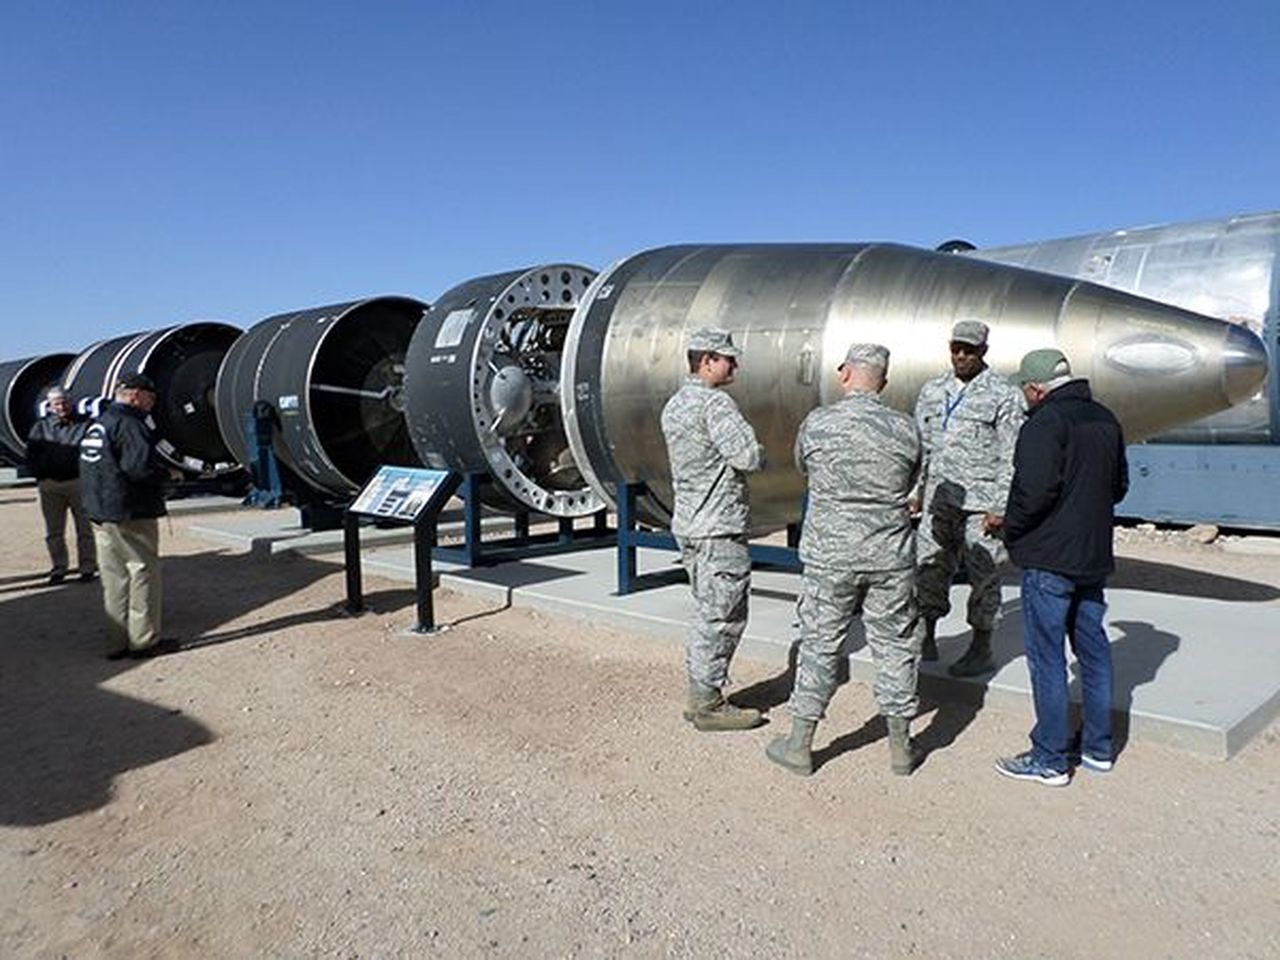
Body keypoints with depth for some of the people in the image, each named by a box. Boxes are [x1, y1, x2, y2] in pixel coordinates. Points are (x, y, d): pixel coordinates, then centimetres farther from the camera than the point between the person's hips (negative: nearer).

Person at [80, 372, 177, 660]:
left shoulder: (96, 425, 18)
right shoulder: (128, 424, -14)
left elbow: (94, 468, 19)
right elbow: (141, 467, -25)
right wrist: (167, 474, -7)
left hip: (100, 514, 9)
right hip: (132, 515, -9)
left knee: (114, 577, 12)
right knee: (144, 572, -1)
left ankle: (118, 641, 18)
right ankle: (144, 640, 3)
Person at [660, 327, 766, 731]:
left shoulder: (674, 405, 14)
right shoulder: (715, 403, -16)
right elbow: (749, 456, -23)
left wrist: (742, 457, 8)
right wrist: (761, 454, 0)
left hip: (689, 522, 10)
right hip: (719, 528, -10)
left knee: (707, 611, 17)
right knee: (722, 615, -1)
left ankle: (699, 696, 25)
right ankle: (708, 704, 7)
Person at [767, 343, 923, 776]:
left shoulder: (817, 424, -8)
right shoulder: (905, 429, -4)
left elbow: (802, 466, 10)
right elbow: (909, 483, 10)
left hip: (830, 555, -1)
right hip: (891, 556, 1)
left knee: (819, 644, 8)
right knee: (895, 645, 12)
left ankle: (799, 745, 18)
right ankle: (900, 747, 24)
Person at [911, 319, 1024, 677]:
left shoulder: (1003, 396, -3)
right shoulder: (932, 391, 11)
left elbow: (1011, 458, -6)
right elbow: (921, 446, 17)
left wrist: (1000, 507, -11)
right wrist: (915, 492, 11)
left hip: (981, 503, -4)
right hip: (939, 499, 5)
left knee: (983, 574, 3)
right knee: (928, 567, 7)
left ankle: (981, 650, 16)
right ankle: (927, 636, 22)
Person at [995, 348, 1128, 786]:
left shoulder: (1047, 422, -16)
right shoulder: (1105, 419, 11)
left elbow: (1035, 488, -24)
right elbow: (1119, 484, 18)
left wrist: (1011, 527, -9)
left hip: (1049, 557, -9)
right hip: (1094, 555, 9)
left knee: (1046, 657, -1)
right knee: (1093, 650, 16)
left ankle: (1050, 759, 7)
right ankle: (1098, 748, 28)